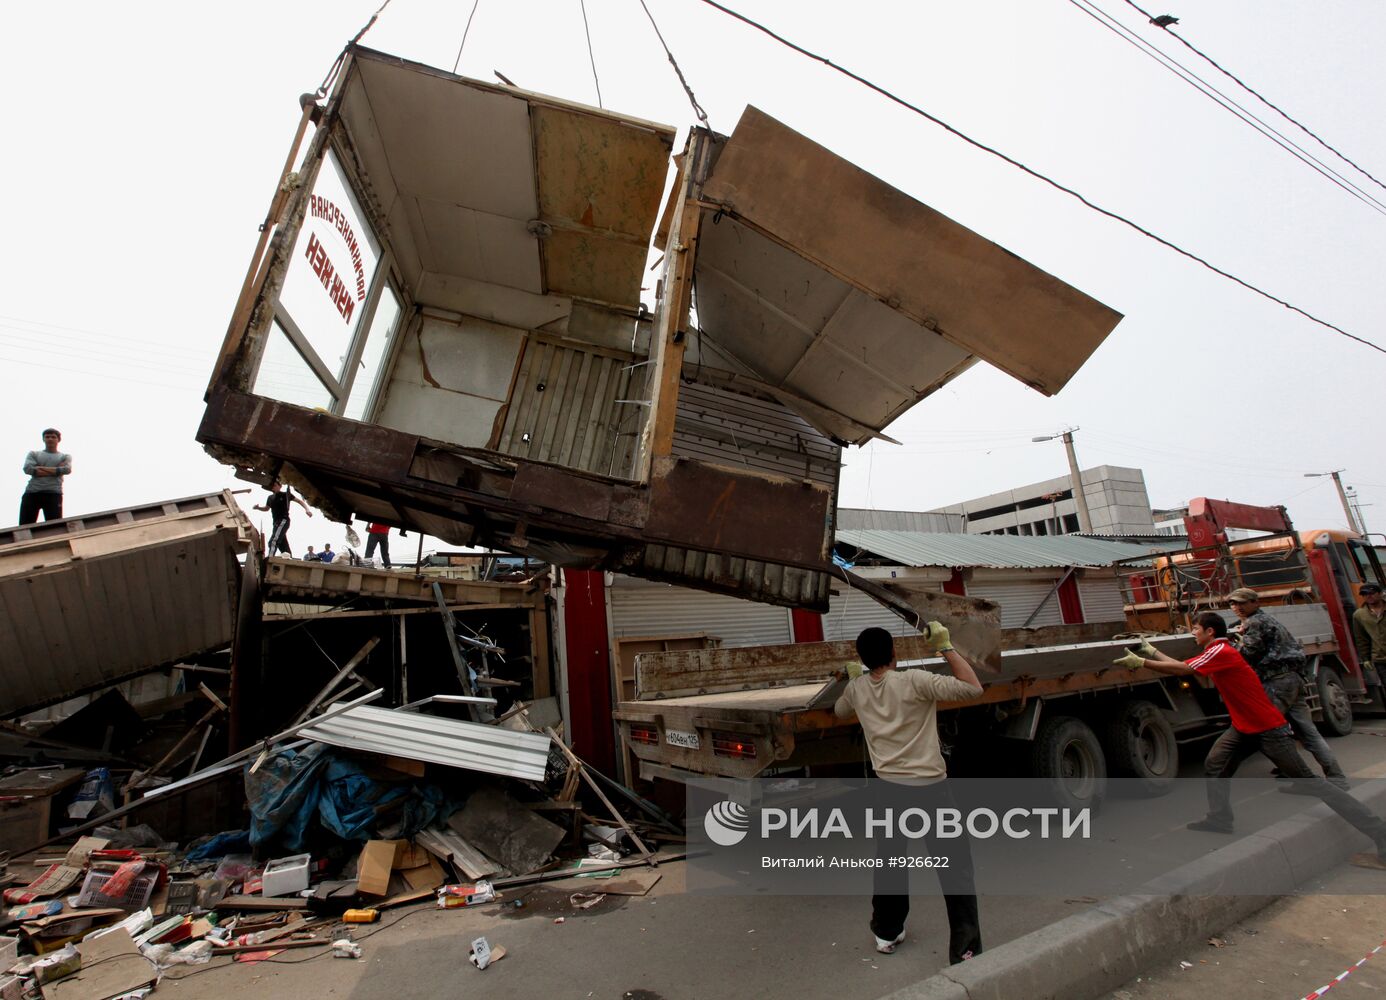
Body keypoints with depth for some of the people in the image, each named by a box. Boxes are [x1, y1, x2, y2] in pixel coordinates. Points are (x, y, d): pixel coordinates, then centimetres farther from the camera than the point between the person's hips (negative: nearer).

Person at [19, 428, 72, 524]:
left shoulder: (65, 456, 19)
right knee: (24, 526, -6)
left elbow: (67, 470, -3)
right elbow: (28, 468, 0)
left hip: (53, 494, -1)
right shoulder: (33, 454, 20)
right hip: (32, 493, 1)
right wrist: (55, 471, -3)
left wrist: (41, 468, -2)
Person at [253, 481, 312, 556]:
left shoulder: (285, 494, 1)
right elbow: (266, 508, 31)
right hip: (275, 522, 7)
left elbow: (299, 501, 4)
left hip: (283, 521, -7)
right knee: (283, 544, 7)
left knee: (273, 541, -23)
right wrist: (258, 507, 10)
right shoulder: (270, 498, 16)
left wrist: (307, 509, -8)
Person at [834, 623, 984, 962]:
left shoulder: (856, 689, -1)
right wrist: (945, 647, -15)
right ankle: (965, 949, 7)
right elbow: (972, 688, -18)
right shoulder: (915, 682, -19)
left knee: (889, 861, 21)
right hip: (929, 789, -5)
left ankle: (886, 932, 35)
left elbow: (840, 712, 21)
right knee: (955, 868, 6)